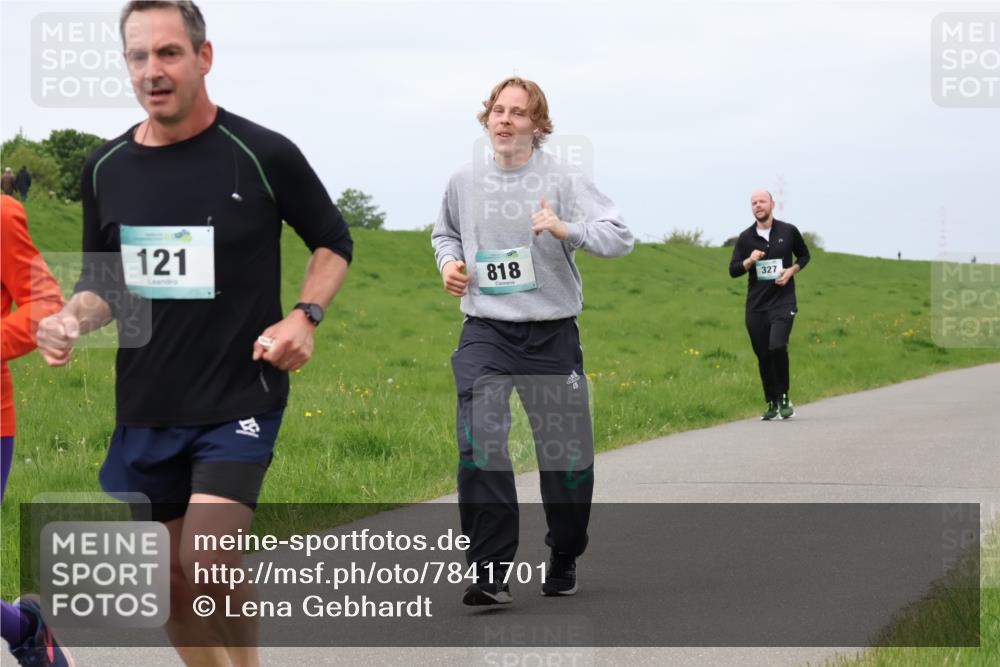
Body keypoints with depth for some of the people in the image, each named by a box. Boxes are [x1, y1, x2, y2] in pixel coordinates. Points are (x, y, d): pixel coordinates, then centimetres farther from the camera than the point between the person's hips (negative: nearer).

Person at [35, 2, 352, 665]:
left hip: (240, 400, -5)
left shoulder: (264, 155, -8)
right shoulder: (106, 168, 4)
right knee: (167, 580, 10)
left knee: (208, 566, -20)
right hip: (145, 409, 5)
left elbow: (333, 241, 6)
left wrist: (305, 316, -10)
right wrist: (72, 319, -6)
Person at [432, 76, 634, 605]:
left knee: (567, 453, 4)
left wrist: (567, 229, -28)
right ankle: (490, 572, -14)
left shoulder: (561, 180, -5)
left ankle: (564, 559, 28)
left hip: (552, 335, -1)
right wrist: (449, 261, 4)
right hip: (485, 333, 1)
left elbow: (621, 237, -12)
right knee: (479, 444, -18)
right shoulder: (464, 182, 5)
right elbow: (444, 232, 26)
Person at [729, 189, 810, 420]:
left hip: (783, 301, -3)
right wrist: (749, 261, -14)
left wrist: (791, 271, -3)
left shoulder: (788, 231, 2)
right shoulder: (745, 237, 5)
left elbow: (804, 255, 16)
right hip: (756, 305, 3)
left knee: (777, 347, -22)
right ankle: (771, 404, 19)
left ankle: (783, 398, -5)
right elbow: (733, 270, 6)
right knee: (763, 356, 5)